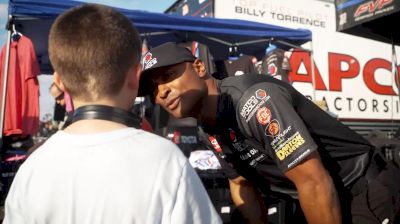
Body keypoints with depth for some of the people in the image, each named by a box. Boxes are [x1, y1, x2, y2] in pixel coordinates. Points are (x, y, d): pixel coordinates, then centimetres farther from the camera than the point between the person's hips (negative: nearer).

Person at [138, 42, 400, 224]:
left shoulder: (252, 98, -29)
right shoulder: (213, 127, -2)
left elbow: (314, 183, -28)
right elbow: (242, 185, 10)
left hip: (366, 192, -7)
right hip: (320, 200, 8)